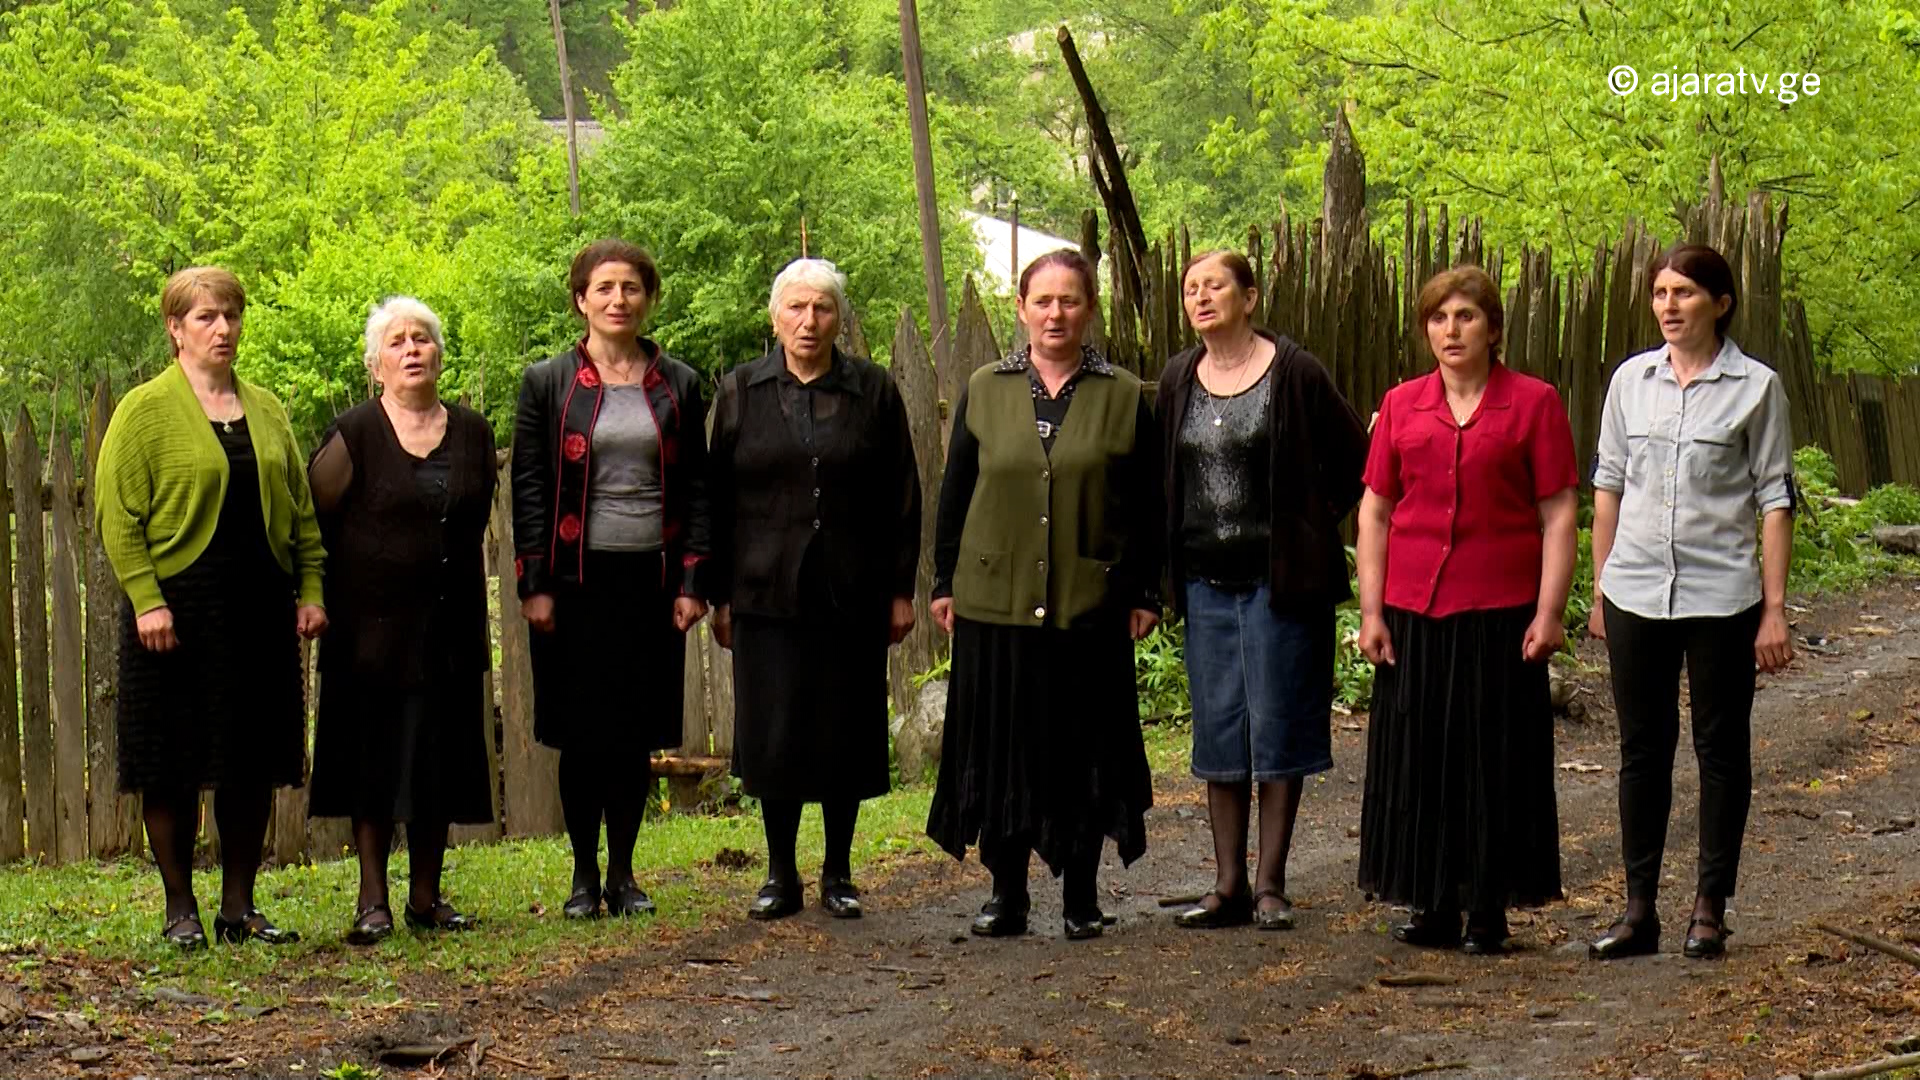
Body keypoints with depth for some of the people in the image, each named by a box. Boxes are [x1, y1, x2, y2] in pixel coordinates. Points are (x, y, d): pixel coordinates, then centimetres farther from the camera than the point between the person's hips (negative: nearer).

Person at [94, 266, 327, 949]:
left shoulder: (266, 410, 14)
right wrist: (146, 600, -16)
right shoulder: (145, 409, -2)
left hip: (259, 609, 5)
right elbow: (116, 513, -7)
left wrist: (310, 589, 6)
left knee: (254, 763, 6)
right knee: (174, 765, -1)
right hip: (177, 606, -5)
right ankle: (180, 910, 8)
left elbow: (301, 508, 16)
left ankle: (239, 908, 15)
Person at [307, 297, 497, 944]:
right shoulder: (354, 435, -5)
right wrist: (320, 600, -1)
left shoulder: (472, 433, 8)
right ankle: (373, 901, 2)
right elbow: (310, 523, -2)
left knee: (441, 759, 7)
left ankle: (426, 895, 17)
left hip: (448, 625, 4)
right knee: (374, 757, -2)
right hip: (374, 622, -4)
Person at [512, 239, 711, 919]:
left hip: (652, 582, 2)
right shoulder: (547, 384, 4)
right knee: (582, 735, 1)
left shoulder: (678, 386, 9)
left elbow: (697, 488, 8)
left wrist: (692, 582, 0)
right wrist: (534, 584, -5)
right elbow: (528, 487, 2)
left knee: (637, 735, 5)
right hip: (578, 580, -1)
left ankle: (622, 872, 16)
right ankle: (584, 875, 12)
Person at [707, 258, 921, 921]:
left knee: (847, 733, 4)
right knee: (771, 734, 1)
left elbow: (902, 498, 5)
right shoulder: (741, 392, 5)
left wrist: (901, 590, 1)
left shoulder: (874, 392, 4)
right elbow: (718, 499, 6)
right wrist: (719, 595, 2)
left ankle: (838, 873, 18)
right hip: (767, 594, 0)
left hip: (852, 595, 0)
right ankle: (780, 874, 15)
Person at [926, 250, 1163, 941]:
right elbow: (955, 491, 10)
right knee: (999, 749, 4)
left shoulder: (1124, 397, 4)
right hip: (996, 600, 1)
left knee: (1083, 749, 4)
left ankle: (1081, 896, 15)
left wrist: (1146, 593, 2)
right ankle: (1007, 893, 14)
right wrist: (944, 581, 7)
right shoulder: (985, 391, 7)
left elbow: (1147, 505, 6)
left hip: (1090, 606, -1)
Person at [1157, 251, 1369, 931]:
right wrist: (1163, 574, 9)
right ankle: (1229, 886, 14)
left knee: (1277, 727, 1)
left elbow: (1355, 459, -1)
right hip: (1206, 581, 5)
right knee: (1218, 731, 8)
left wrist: (1313, 527, -2)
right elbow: (1162, 477, 16)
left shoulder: (1294, 373, -7)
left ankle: (1271, 886, 8)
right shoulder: (1177, 381, 8)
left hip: (1278, 578, -5)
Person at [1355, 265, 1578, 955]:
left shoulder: (1533, 403, 0)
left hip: (1500, 612, -3)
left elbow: (1559, 513, -2)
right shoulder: (1401, 406, 9)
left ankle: (1488, 911, 12)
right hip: (1412, 612, 3)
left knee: (1495, 761, 2)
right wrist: (1370, 610, 4)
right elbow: (1374, 511, 10)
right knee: (1418, 760, 6)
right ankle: (1432, 908, 16)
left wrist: (1549, 611, -9)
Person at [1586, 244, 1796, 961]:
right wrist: (1600, 590, 11)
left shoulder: (1755, 387, -3)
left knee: (1721, 748, 6)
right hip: (1636, 595, 3)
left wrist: (1774, 609, -6)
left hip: (1722, 597, -3)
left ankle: (1709, 908, 15)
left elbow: (1774, 498, -2)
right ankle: (1639, 910, 13)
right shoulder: (1631, 380, 6)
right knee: (1642, 748, 7)